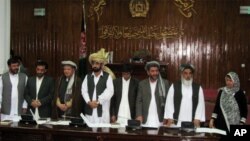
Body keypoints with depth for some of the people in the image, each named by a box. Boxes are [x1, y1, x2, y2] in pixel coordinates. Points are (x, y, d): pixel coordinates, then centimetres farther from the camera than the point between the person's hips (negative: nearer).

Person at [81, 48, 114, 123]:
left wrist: (98, 101, -12)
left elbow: (110, 91, -8)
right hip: (89, 110, 3)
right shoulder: (88, 76, 13)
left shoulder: (107, 76, 3)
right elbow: (84, 90, 5)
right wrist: (89, 102, -10)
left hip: (103, 110, -3)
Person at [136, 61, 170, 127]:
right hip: (145, 120, 1)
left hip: (159, 120, -1)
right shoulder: (142, 84, 9)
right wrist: (139, 115, -7)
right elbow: (139, 101, 6)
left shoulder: (165, 83, 3)